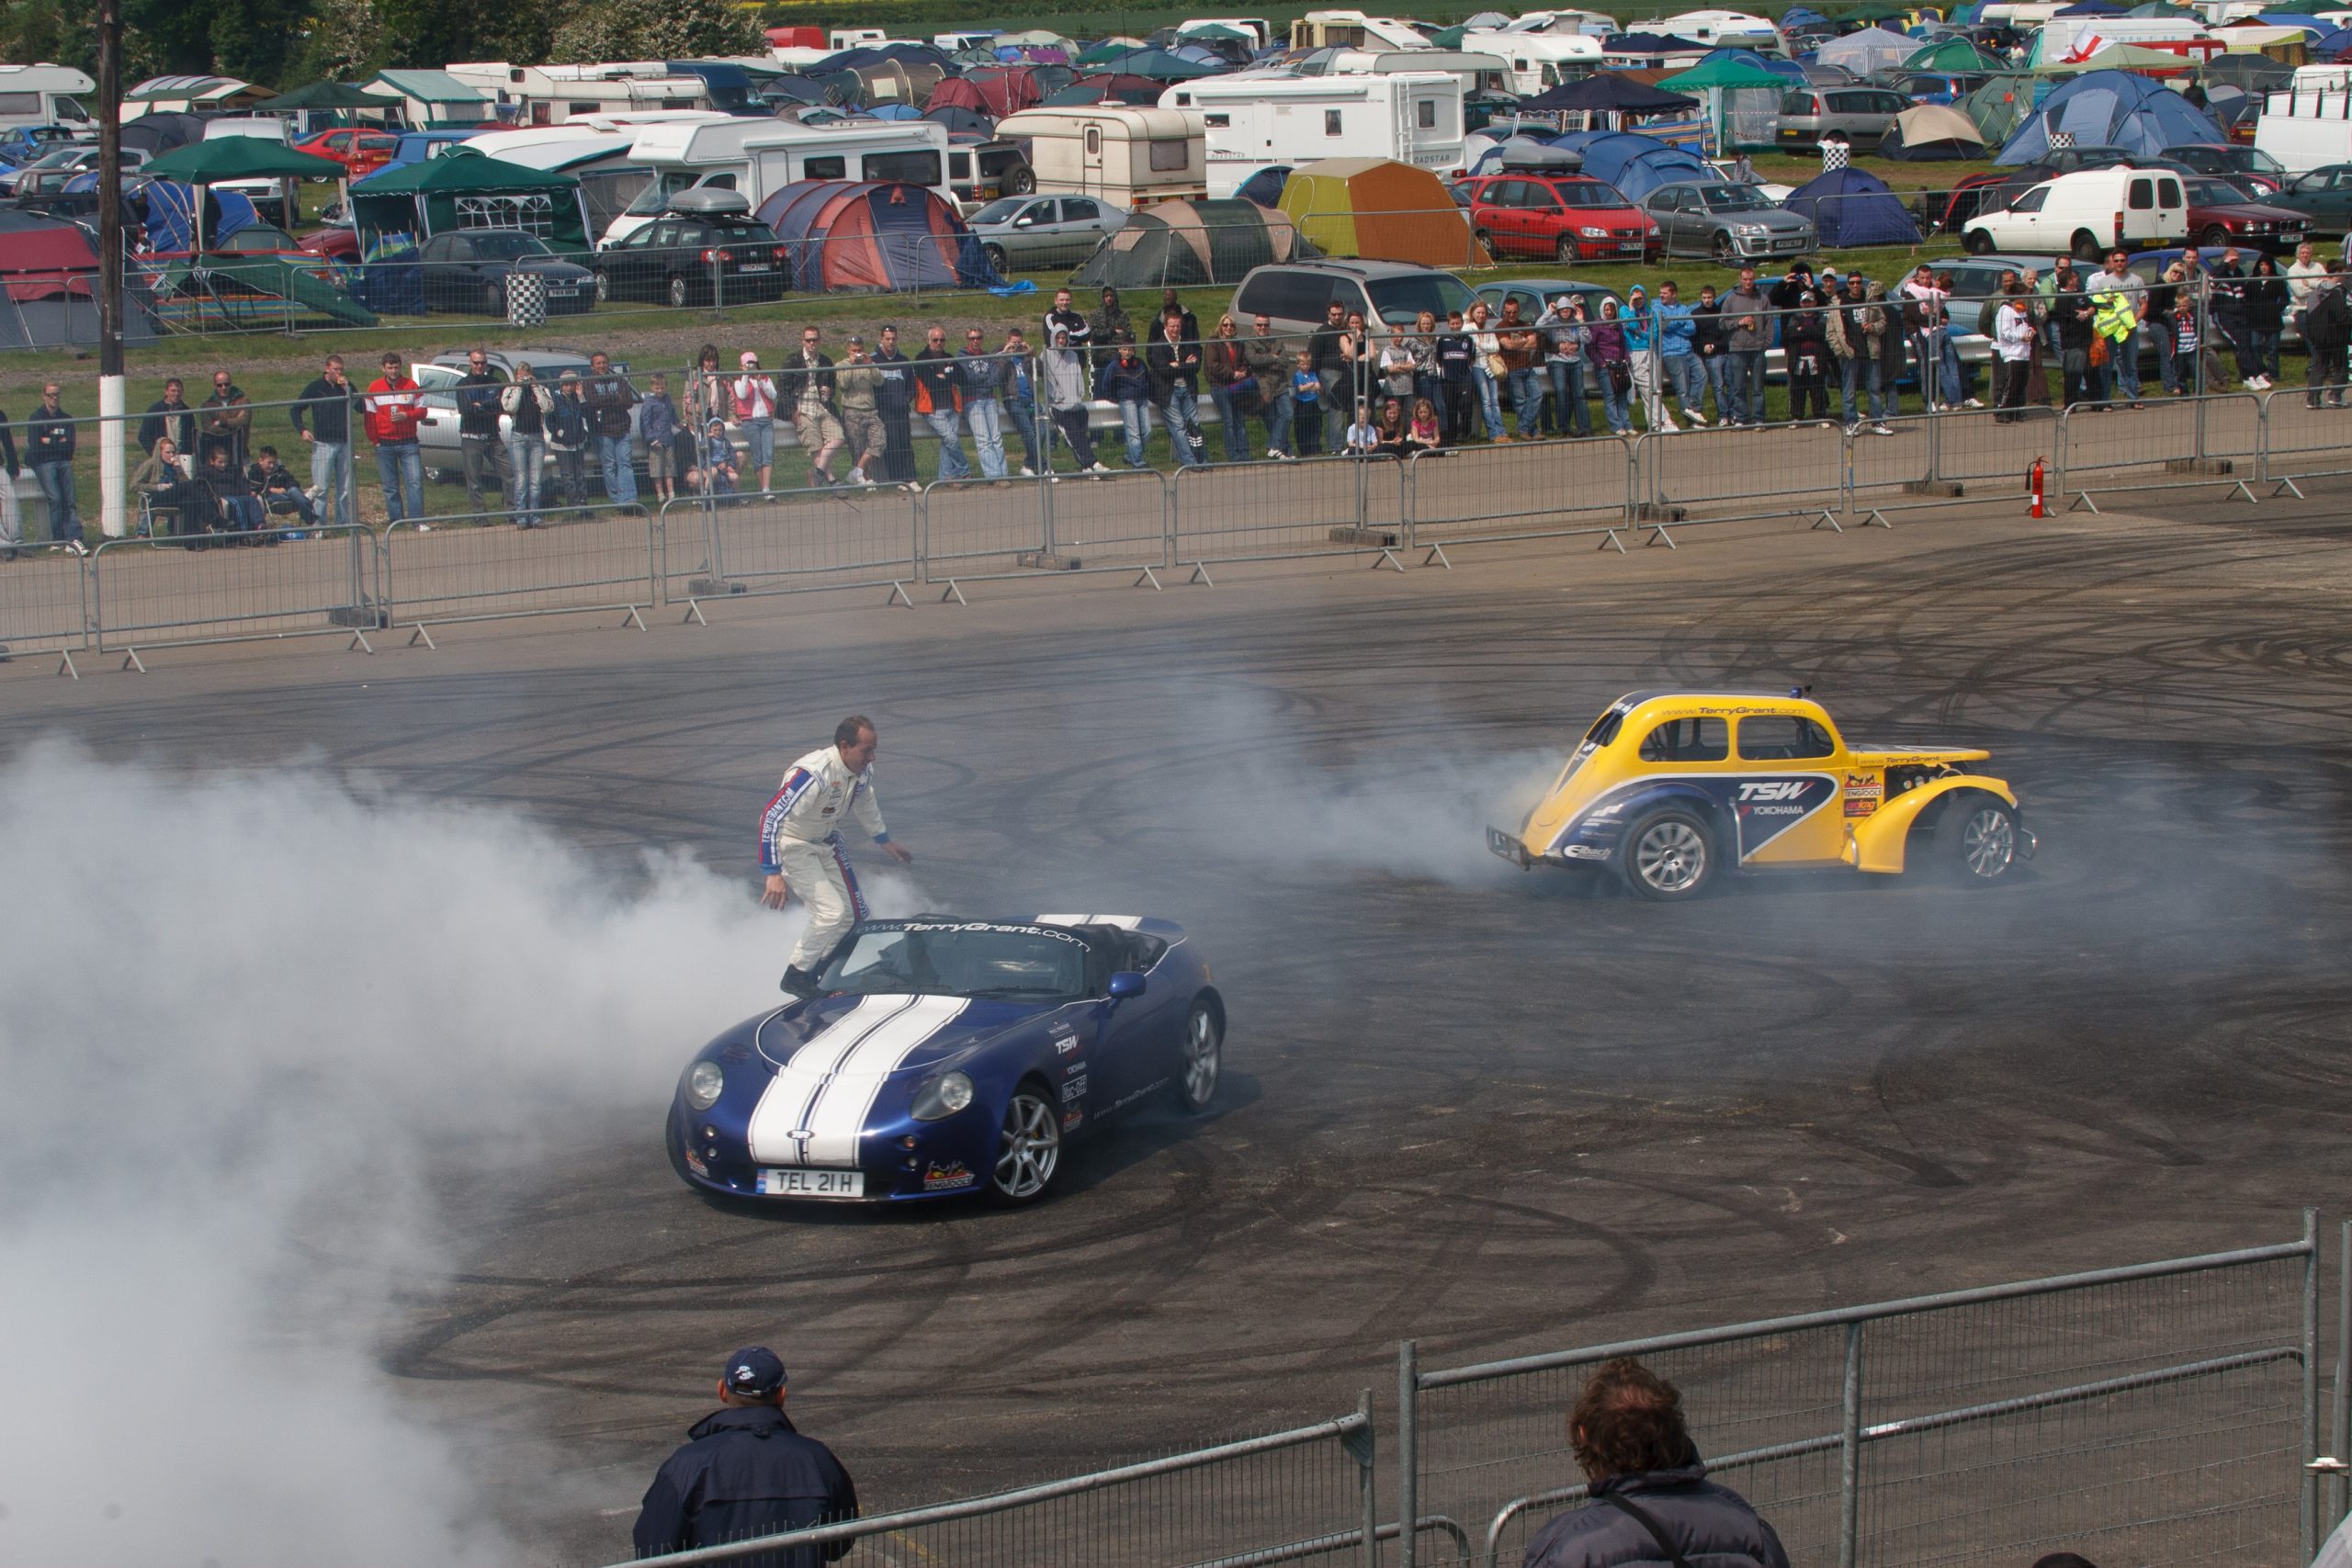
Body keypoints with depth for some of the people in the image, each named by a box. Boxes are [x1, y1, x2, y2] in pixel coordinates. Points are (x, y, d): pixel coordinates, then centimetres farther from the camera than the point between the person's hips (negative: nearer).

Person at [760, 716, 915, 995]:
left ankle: (816, 971, 27)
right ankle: (796, 976, 1)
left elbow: (865, 804, 16)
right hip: (794, 844, -8)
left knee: (852, 914, 7)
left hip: (827, 842, 8)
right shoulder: (814, 775, -36)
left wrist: (885, 842, 29)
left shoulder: (863, 772, -9)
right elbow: (771, 817, -39)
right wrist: (774, 874, -42)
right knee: (831, 911, -18)